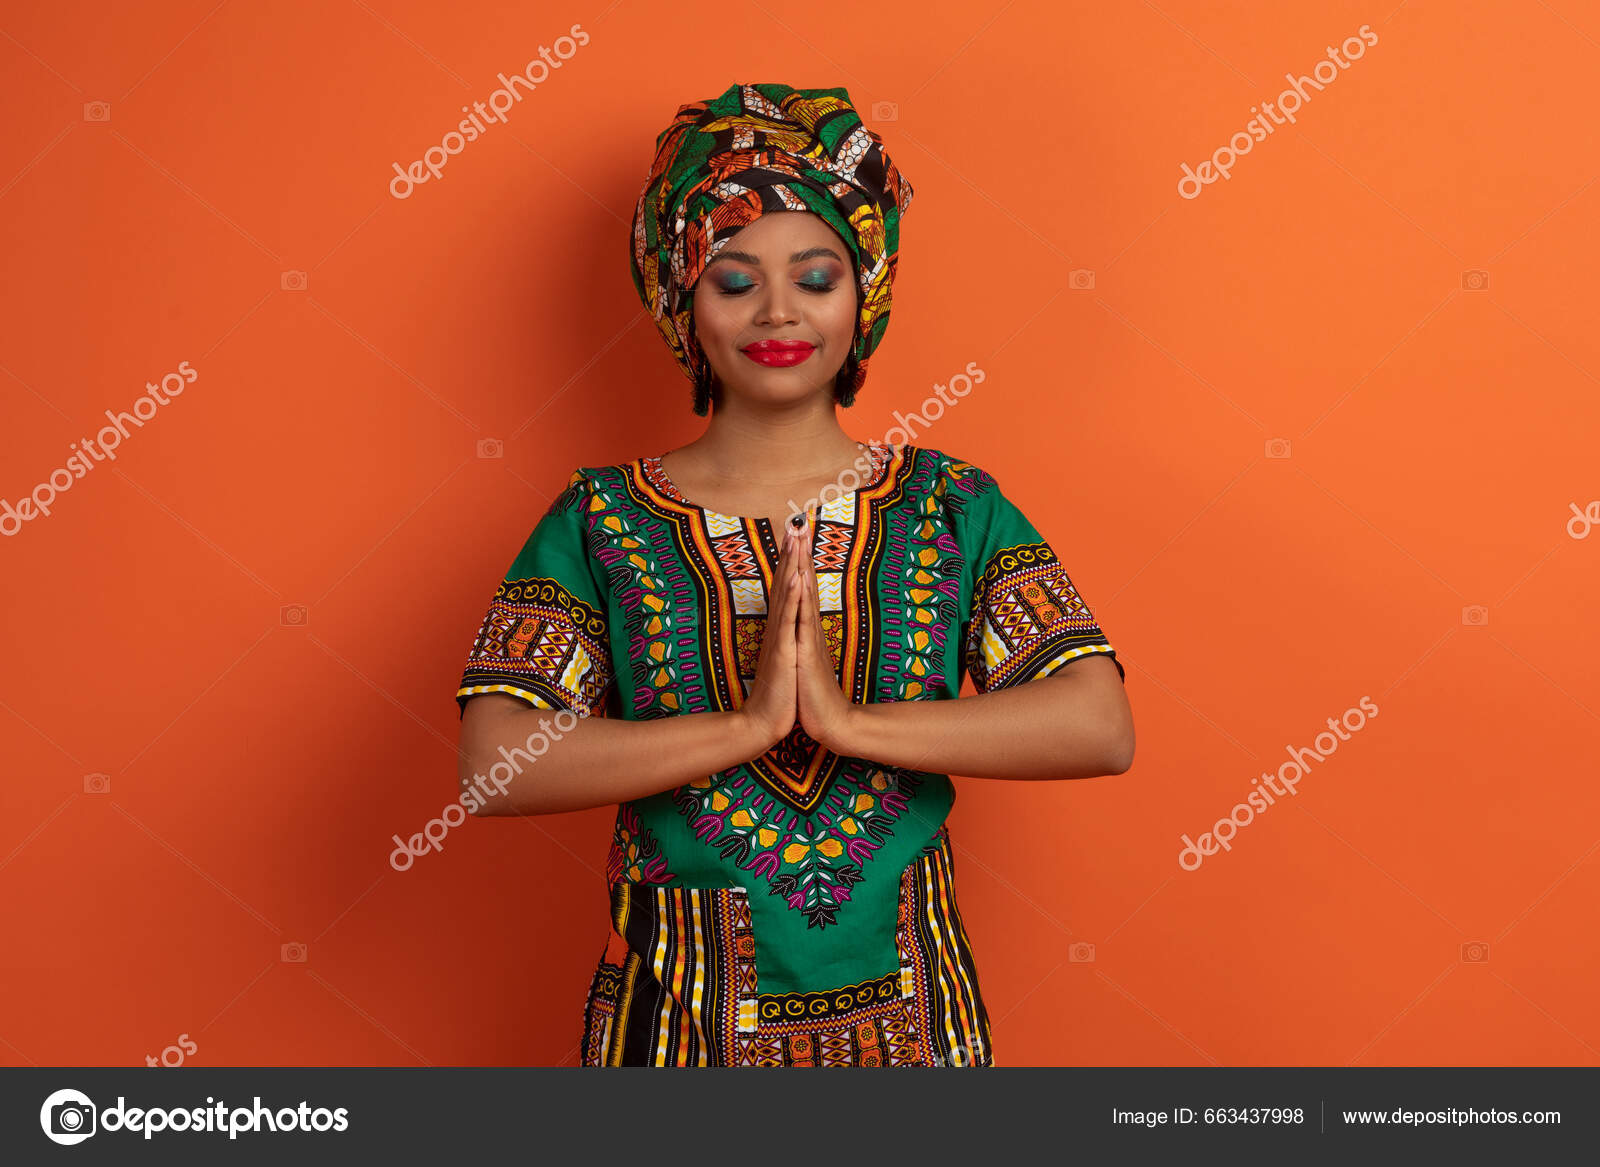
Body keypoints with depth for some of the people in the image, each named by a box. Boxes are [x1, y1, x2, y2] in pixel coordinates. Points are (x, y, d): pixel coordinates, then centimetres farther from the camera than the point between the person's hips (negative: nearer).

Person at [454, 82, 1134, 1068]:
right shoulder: (602, 521, -5)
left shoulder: (953, 505, -3)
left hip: (902, 1006, 1)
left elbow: (1102, 729, -15)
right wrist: (748, 723, -22)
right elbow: (495, 763, -16)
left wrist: (851, 721, -22)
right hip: (680, 1011, 0)